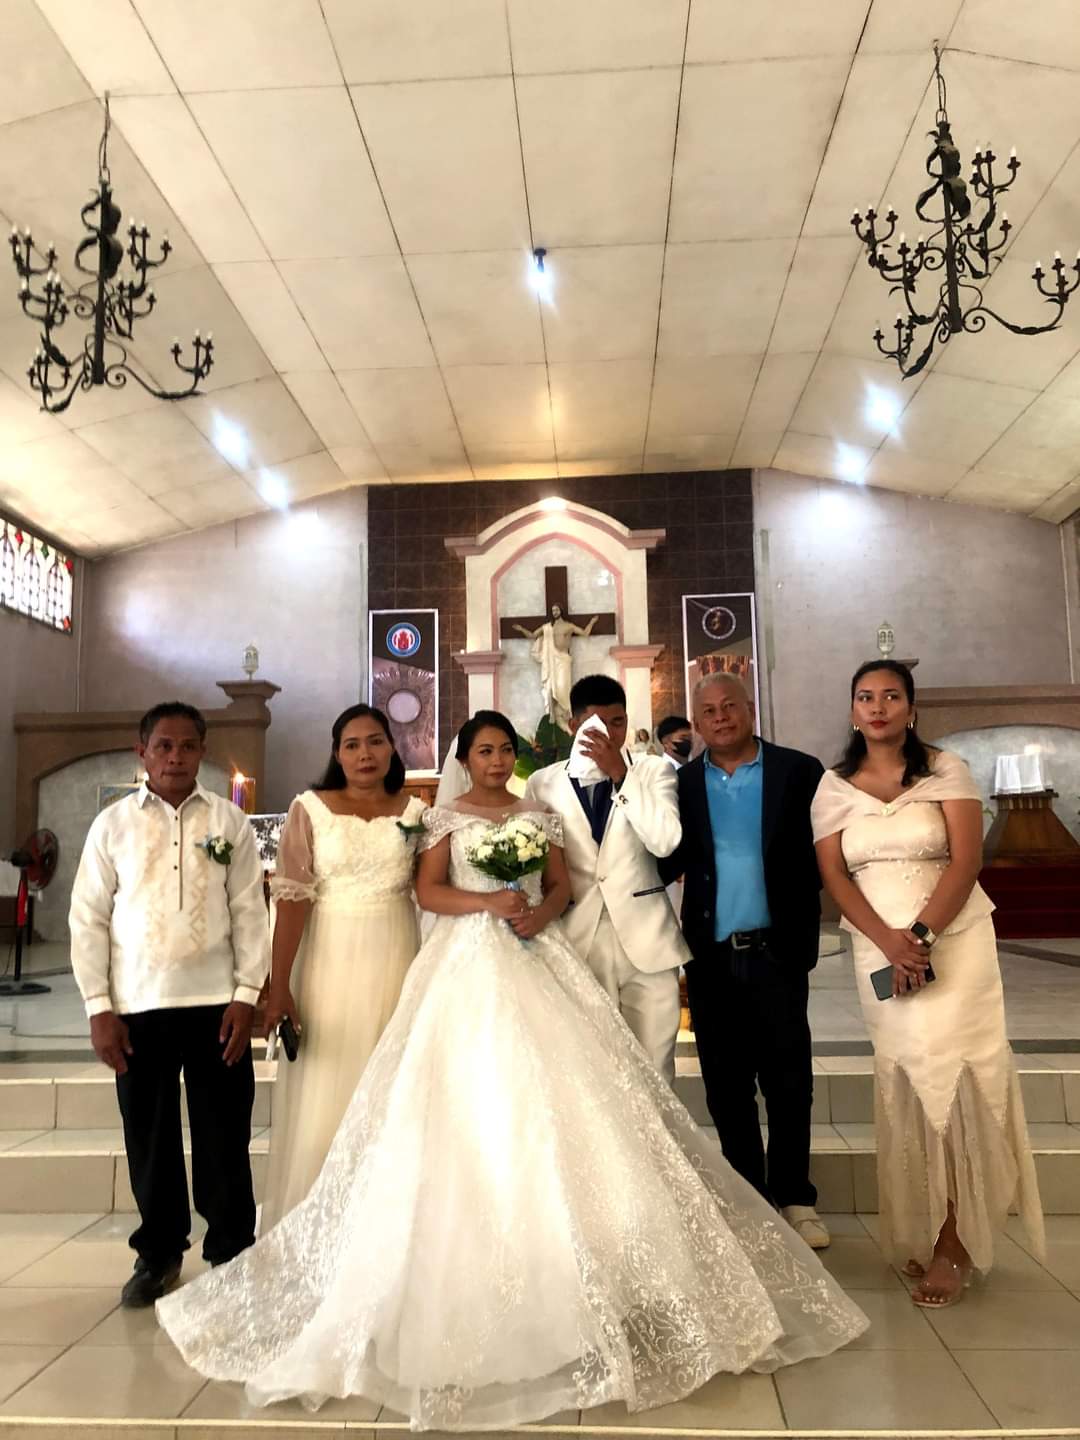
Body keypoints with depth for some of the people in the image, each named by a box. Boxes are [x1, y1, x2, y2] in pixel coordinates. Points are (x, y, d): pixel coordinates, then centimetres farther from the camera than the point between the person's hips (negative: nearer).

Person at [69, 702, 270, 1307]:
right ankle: (159, 1253, 31)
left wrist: (246, 996, -4)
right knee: (149, 1139, 11)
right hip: (138, 1007, 1)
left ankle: (231, 1253, 24)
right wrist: (99, 1006, -1)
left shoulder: (231, 822, 2)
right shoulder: (113, 824, 3)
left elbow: (250, 913, 2)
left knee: (224, 1139, 6)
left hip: (215, 1004, -1)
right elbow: (89, 919, 3)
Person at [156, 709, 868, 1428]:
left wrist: (540, 913, -10)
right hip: (468, 964, -2)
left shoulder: (539, 816, 13)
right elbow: (428, 891, -2)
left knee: (556, 1094, -5)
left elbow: (562, 885, 11)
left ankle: (564, 1261, 5)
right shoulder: (446, 817, 5)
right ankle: (472, 1271, 2)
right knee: (469, 1102, -8)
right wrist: (491, 902, -15)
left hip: (536, 959, 3)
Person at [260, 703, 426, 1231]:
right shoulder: (310, 808, -2)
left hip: (394, 964, 2)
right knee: (323, 1097, 3)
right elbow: (292, 897, -8)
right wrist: (278, 987, -13)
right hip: (331, 963, -2)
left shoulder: (414, 811, 5)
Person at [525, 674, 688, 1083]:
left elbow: (666, 841, -13)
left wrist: (619, 773, -16)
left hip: (646, 938, 0)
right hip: (577, 941, 1)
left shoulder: (653, 771, 3)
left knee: (653, 1071, 4)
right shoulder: (543, 783, 5)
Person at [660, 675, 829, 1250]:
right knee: (726, 1087, 11)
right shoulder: (680, 783, 5)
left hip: (776, 951, -2)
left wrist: (803, 934, -13)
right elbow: (666, 866, -1)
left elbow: (822, 856, -3)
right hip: (711, 958, 2)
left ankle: (794, 1197, 24)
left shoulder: (799, 771, -2)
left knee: (788, 1082, 8)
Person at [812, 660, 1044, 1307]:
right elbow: (835, 876, -1)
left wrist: (922, 935, -19)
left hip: (953, 941, -2)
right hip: (879, 950, 2)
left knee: (950, 1080, -4)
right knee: (904, 1087, 5)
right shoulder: (834, 787, 5)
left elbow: (966, 860, -9)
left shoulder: (946, 769, -1)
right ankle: (920, 1233, 16)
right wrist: (889, 941, -15)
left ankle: (951, 1245, 7)